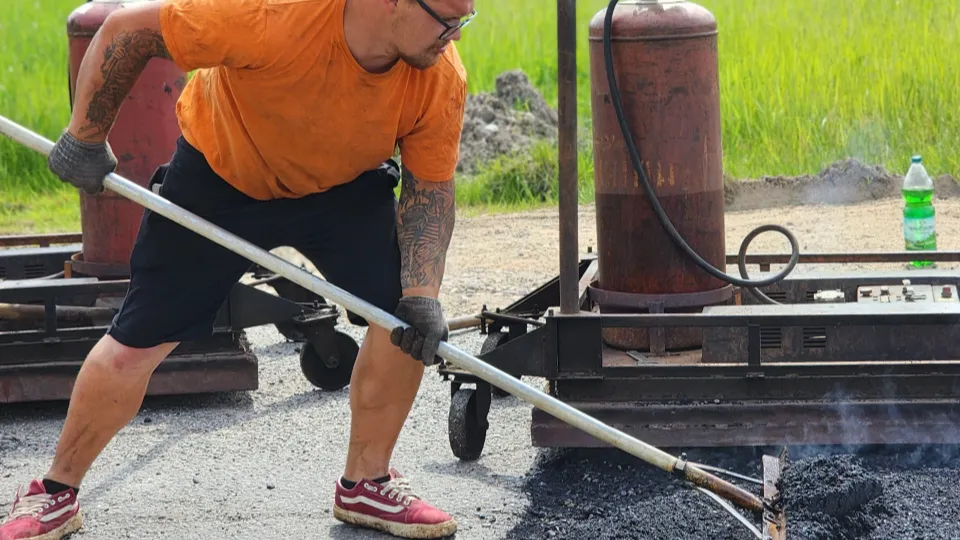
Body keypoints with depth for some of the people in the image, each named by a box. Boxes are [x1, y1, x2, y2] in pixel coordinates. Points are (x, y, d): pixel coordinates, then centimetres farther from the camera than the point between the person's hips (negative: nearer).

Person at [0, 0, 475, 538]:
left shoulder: (443, 79, -27)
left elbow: (431, 188, -12)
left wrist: (423, 295, -26)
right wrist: (85, 139, -17)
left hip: (343, 187, 3)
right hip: (219, 169, -3)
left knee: (406, 321, -14)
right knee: (136, 343, -3)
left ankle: (366, 485, 9)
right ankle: (55, 495, 17)